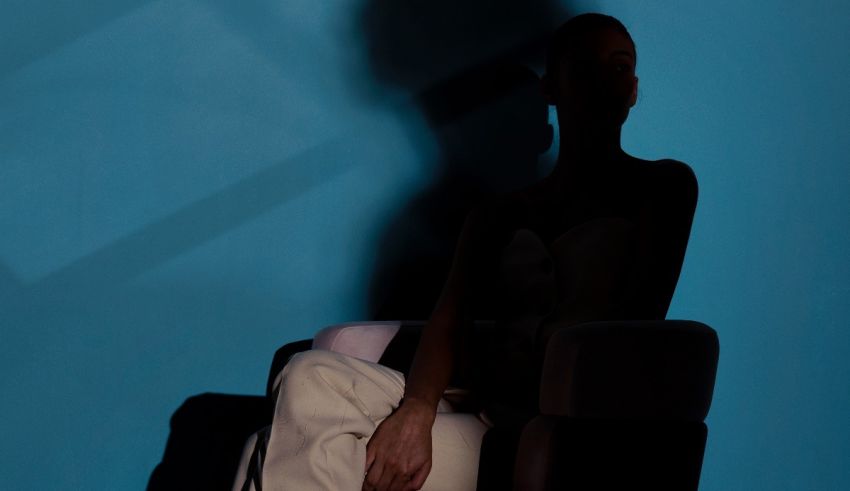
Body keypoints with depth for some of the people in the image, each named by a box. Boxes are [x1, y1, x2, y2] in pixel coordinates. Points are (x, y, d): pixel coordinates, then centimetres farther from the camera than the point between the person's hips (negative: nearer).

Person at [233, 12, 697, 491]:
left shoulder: (662, 188, 7)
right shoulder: (499, 217, 19)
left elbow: (635, 324, -5)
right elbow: (451, 319, 3)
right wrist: (417, 410, -19)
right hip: (483, 417, 5)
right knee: (311, 377, -20)